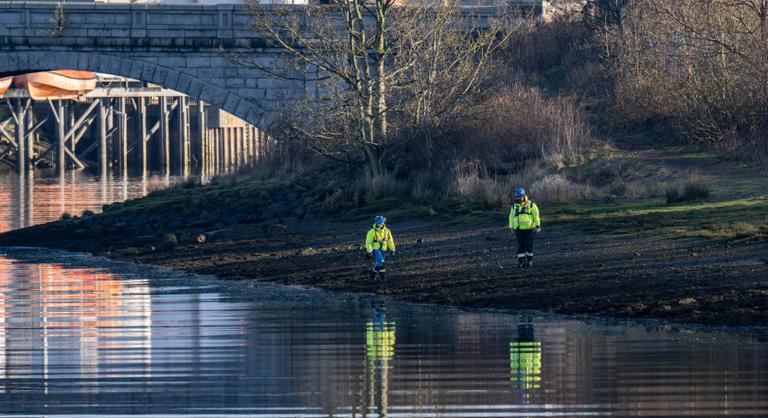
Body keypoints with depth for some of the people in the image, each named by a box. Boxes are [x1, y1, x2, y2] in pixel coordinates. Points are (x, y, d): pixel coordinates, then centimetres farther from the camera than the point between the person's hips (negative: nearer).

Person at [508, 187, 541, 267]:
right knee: (520, 246, 1)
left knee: (529, 245, -1)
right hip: (518, 229, 3)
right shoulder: (514, 206, 8)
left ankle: (529, 260, 14)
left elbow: (536, 215, -2)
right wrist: (511, 227, 11)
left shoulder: (531, 205, -4)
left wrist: (538, 226, -5)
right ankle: (521, 261, 4)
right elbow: (511, 217, 14)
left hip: (528, 228, -3)